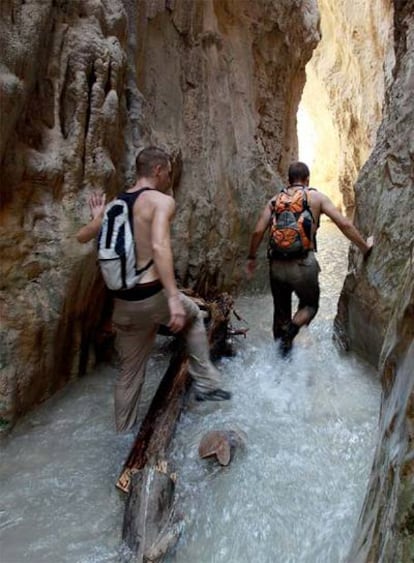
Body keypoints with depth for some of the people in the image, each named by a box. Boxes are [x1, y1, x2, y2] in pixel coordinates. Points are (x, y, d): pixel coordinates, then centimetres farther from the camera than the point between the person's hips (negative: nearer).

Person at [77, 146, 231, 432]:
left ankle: (124, 433, 35)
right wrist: (174, 298, -30)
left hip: (123, 303, 6)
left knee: (130, 372, 21)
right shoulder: (162, 201, -8)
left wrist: (97, 217, 40)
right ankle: (206, 384, 27)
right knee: (193, 315, 27)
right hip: (152, 297, -6)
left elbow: (82, 237, 22)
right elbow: (159, 246, -25)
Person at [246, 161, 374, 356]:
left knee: (281, 311, 19)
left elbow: (258, 232, 2)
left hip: (277, 265, 3)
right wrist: (365, 247, 10)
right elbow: (345, 225, 0)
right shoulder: (317, 197, 4)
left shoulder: (275, 200, 10)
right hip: (303, 264, -3)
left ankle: (282, 356, 26)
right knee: (310, 305, 21)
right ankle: (290, 330, -7)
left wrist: (251, 258, 14)